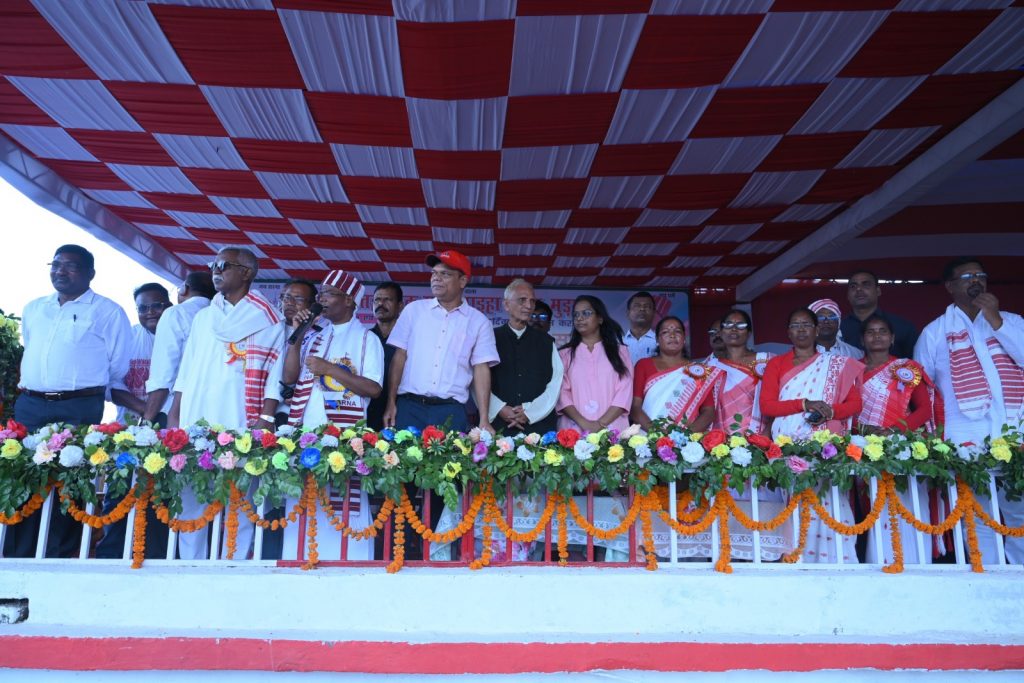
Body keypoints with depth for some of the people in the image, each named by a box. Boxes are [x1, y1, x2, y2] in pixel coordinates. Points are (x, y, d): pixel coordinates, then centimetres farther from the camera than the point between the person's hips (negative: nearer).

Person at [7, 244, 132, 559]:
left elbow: (118, 366, 1)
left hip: (79, 409, -5)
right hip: (29, 404, 5)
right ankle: (16, 557, 15)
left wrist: (81, 384, 6)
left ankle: (61, 557, 7)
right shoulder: (33, 309, 17)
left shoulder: (107, 312, 0)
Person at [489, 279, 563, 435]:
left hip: (539, 424, 1)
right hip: (499, 425, -1)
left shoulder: (546, 342, 13)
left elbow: (555, 383, 3)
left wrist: (530, 412, -8)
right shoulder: (491, 339, 6)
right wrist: (500, 409, -13)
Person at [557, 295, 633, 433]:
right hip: (574, 430, 0)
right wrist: (584, 423, -13)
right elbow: (562, 392, 1)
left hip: (612, 429, 0)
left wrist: (601, 424, -12)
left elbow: (624, 392, 1)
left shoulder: (620, 351, 10)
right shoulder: (565, 354, 11)